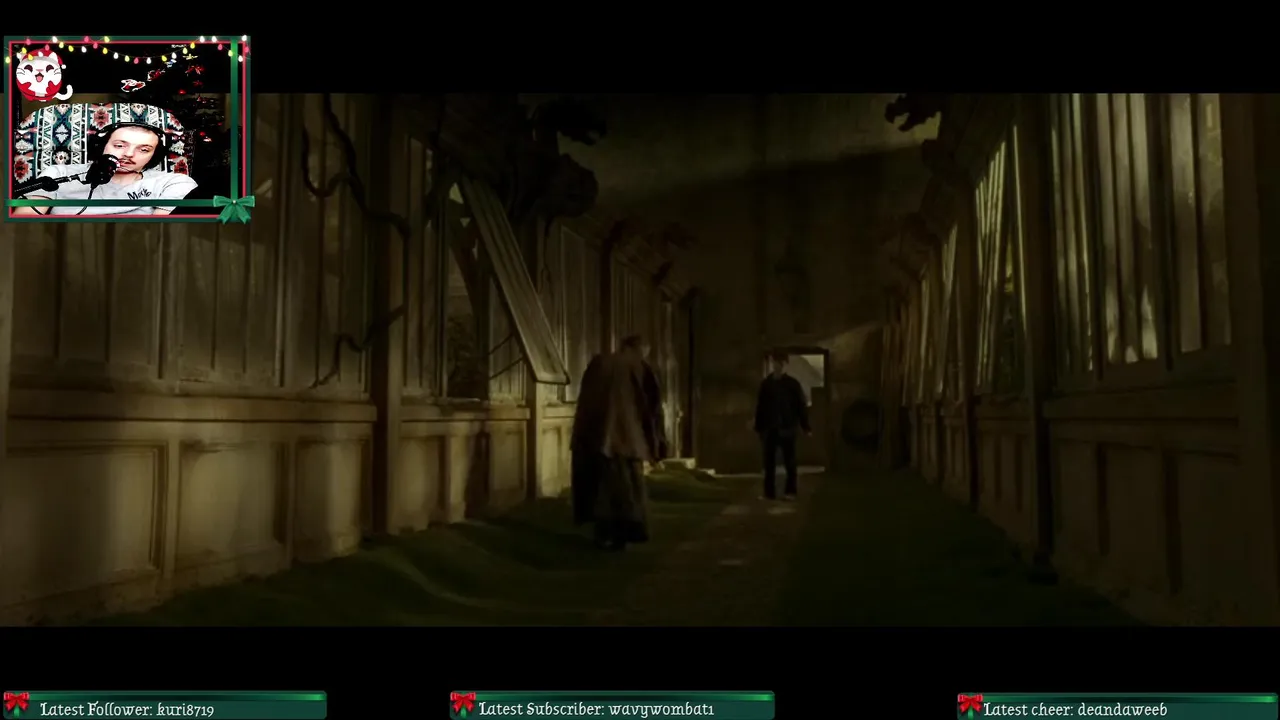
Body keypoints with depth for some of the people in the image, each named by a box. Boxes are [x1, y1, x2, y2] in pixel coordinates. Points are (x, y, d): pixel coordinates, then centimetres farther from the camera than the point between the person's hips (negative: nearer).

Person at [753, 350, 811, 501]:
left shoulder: (793, 384, 1)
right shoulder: (765, 384, 6)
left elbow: (802, 406, -1)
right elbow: (760, 407, 7)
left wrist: (806, 427, -6)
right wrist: (758, 427, 4)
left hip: (787, 428, -2)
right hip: (769, 428, 2)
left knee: (789, 461, 4)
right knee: (769, 462, 4)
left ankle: (790, 491, 10)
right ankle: (769, 492, 9)